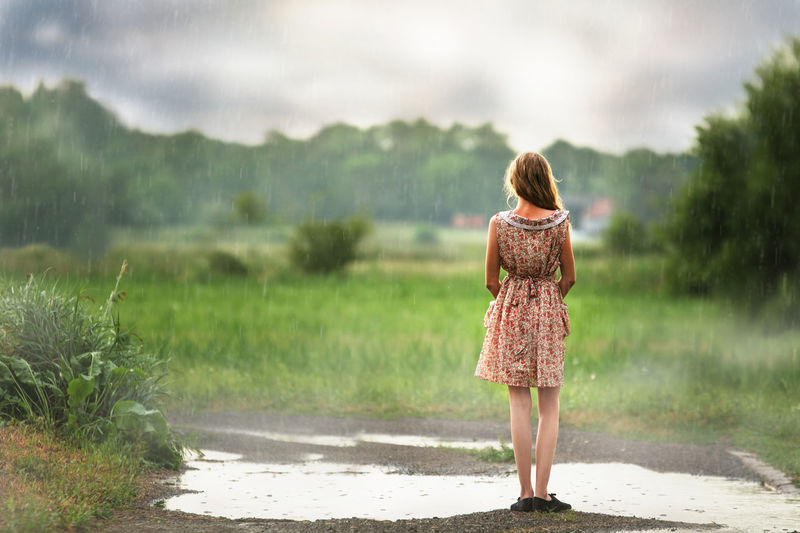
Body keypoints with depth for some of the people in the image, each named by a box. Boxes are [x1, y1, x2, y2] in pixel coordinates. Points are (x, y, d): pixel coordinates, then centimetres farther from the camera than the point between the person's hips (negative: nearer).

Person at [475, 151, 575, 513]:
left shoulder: (499, 223, -8)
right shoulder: (560, 222, -8)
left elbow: (491, 281, -2)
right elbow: (569, 278, 0)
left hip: (511, 310, 0)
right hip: (548, 310, 0)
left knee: (519, 404, 5)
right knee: (549, 407, 6)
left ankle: (525, 492, 4)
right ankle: (542, 493, 2)